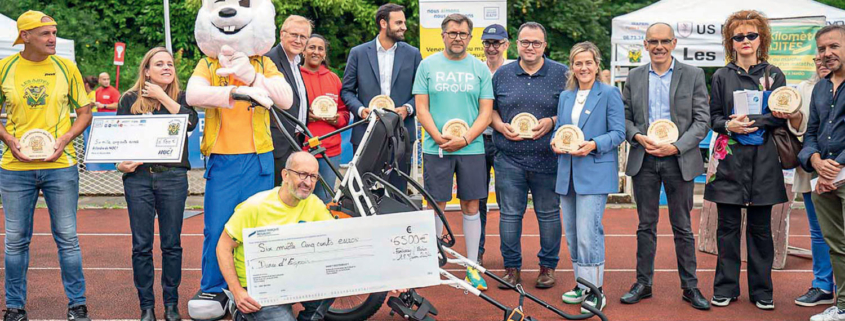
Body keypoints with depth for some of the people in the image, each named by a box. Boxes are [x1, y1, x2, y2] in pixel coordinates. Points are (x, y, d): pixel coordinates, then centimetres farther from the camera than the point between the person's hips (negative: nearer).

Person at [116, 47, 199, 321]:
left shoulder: (180, 98, 10)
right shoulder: (130, 99, 9)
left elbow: (191, 121, -10)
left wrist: (162, 96, -6)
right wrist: (120, 163, -11)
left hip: (173, 177, 0)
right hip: (138, 177, 0)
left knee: (172, 243, 4)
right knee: (142, 244, 2)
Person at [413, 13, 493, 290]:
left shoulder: (480, 68, 6)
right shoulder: (428, 65, 5)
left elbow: (486, 112, 2)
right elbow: (421, 107, 2)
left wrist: (465, 139, -12)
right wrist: (439, 137, -12)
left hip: (471, 148, 1)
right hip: (436, 148, -1)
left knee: (471, 207, 5)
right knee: (437, 206, 5)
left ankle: (472, 266, 14)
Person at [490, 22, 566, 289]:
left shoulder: (562, 74, 3)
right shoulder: (502, 74, 9)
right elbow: (490, 108, 15)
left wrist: (552, 122, -13)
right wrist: (501, 126, -4)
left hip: (548, 159, -1)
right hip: (509, 159, 2)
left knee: (548, 214, 7)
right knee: (510, 214, 5)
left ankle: (548, 266, 21)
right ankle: (511, 267, 17)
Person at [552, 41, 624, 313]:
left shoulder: (609, 94, -1)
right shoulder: (565, 96, 16)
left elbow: (618, 133, -6)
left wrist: (594, 145, -21)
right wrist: (556, 143, -2)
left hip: (595, 172, -6)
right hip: (567, 172, 6)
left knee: (588, 232, -12)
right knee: (571, 232, 10)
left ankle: (596, 290, -2)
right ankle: (582, 284, 23)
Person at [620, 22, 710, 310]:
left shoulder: (693, 75, 1)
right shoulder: (634, 77, 8)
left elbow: (702, 120, -3)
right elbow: (624, 116, 9)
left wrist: (676, 147, -15)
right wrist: (638, 137, -11)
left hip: (679, 159, -2)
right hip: (643, 159, 2)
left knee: (682, 227, 6)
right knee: (646, 225, 9)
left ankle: (690, 286, 16)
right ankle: (643, 283, 18)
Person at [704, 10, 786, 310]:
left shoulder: (774, 75, 8)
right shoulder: (721, 76, 8)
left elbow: (781, 116, 2)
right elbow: (713, 117, 7)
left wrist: (752, 122, -14)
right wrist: (729, 125, -14)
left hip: (763, 160, 0)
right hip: (730, 158, 0)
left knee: (760, 226, 4)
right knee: (728, 226, 3)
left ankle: (761, 290, 14)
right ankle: (725, 288, 12)